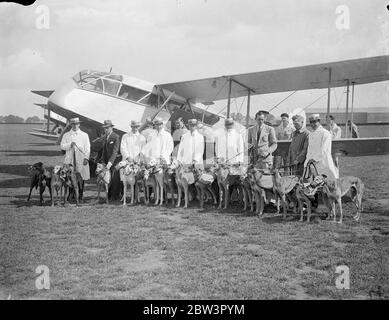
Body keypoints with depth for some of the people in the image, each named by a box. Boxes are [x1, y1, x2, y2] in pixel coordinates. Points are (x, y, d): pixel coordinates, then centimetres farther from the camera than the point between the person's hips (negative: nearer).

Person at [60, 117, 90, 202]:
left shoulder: (84, 135, 12)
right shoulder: (66, 135, 14)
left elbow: (87, 148, 7)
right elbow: (62, 146, 5)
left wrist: (86, 158, -5)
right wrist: (70, 145, -13)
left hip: (81, 160, 0)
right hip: (69, 160, 1)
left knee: (81, 178, -5)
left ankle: (80, 196, 2)